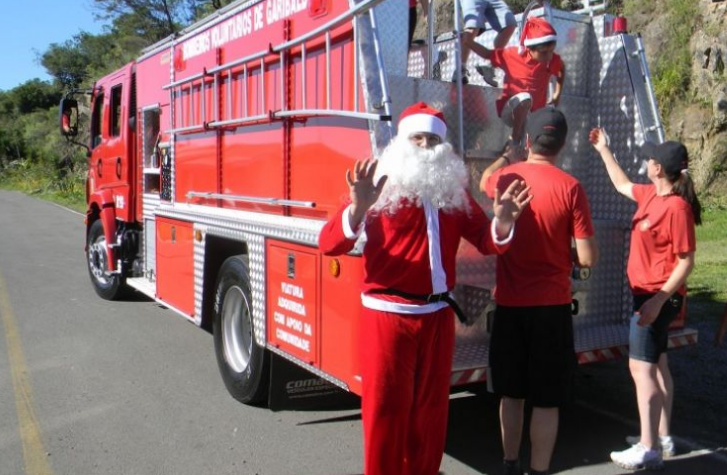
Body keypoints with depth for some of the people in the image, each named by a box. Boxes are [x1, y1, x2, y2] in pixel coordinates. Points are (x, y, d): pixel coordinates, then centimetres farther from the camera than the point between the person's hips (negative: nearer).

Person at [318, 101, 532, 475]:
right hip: (387, 314, -4)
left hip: (438, 315, 5)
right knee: (386, 409, 5)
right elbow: (329, 244, -17)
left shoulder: (454, 190, 7)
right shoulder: (381, 185, -8)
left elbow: (486, 242, 8)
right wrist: (358, 209, -37)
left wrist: (503, 221, -14)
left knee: (430, 409, 17)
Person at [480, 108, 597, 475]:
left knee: (510, 393, 17)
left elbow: (485, 180, 25)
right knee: (547, 400, 6)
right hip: (552, 306, -3)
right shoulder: (570, 187, -11)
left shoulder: (506, 177, -1)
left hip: (509, 304, 3)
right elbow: (588, 258, -10)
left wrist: (507, 156, 41)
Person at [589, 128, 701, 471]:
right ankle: (662, 437, 28)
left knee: (641, 368, -8)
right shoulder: (651, 195, 5)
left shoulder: (676, 206, -21)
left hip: (657, 297, -10)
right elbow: (622, 185, 27)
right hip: (647, 294, 10)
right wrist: (603, 149, 31)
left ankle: (649, 450, -1)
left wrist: (659, 299, -26)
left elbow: (686, 261, -21)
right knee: (656, 365, 16)